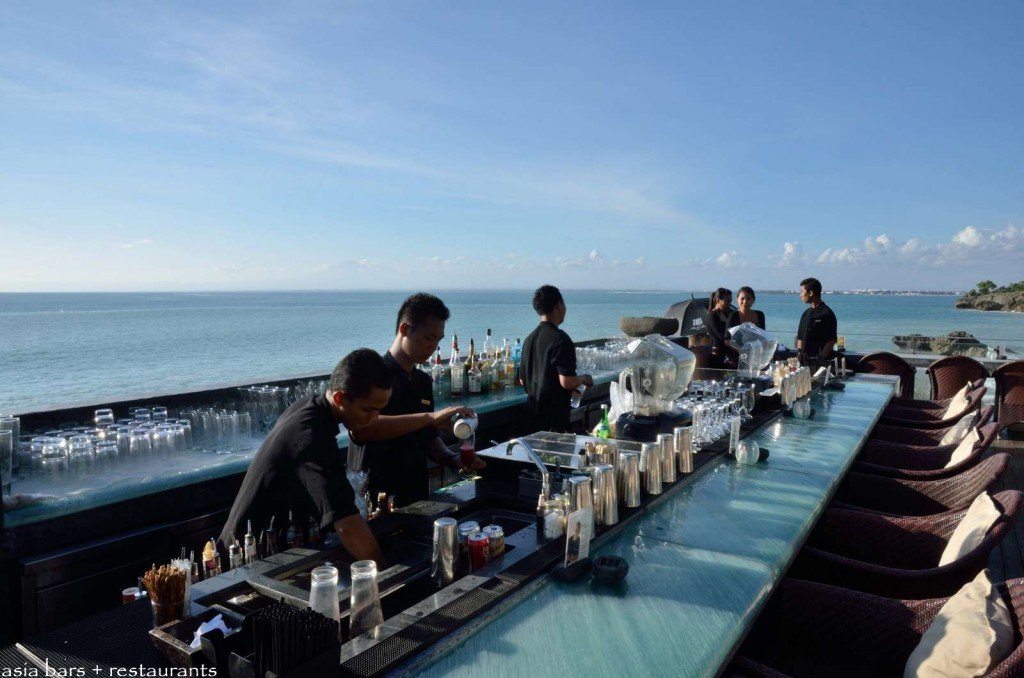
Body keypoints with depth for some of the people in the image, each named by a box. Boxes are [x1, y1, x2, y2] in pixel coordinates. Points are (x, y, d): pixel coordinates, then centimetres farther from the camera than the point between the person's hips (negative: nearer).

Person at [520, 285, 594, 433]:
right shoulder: (560, 339, -17)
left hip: (533, 412, 8)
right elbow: (567, 382, -21)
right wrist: (584, 378, -2)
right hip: (555, 416, -8)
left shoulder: (530, 339, 8)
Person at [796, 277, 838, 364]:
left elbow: (831, 341, -12)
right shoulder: (806, 314, 14)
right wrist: (799, 354, 3)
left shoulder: (826, 314, -8)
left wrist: (821, 358, -16)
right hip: (804, 360, 7)